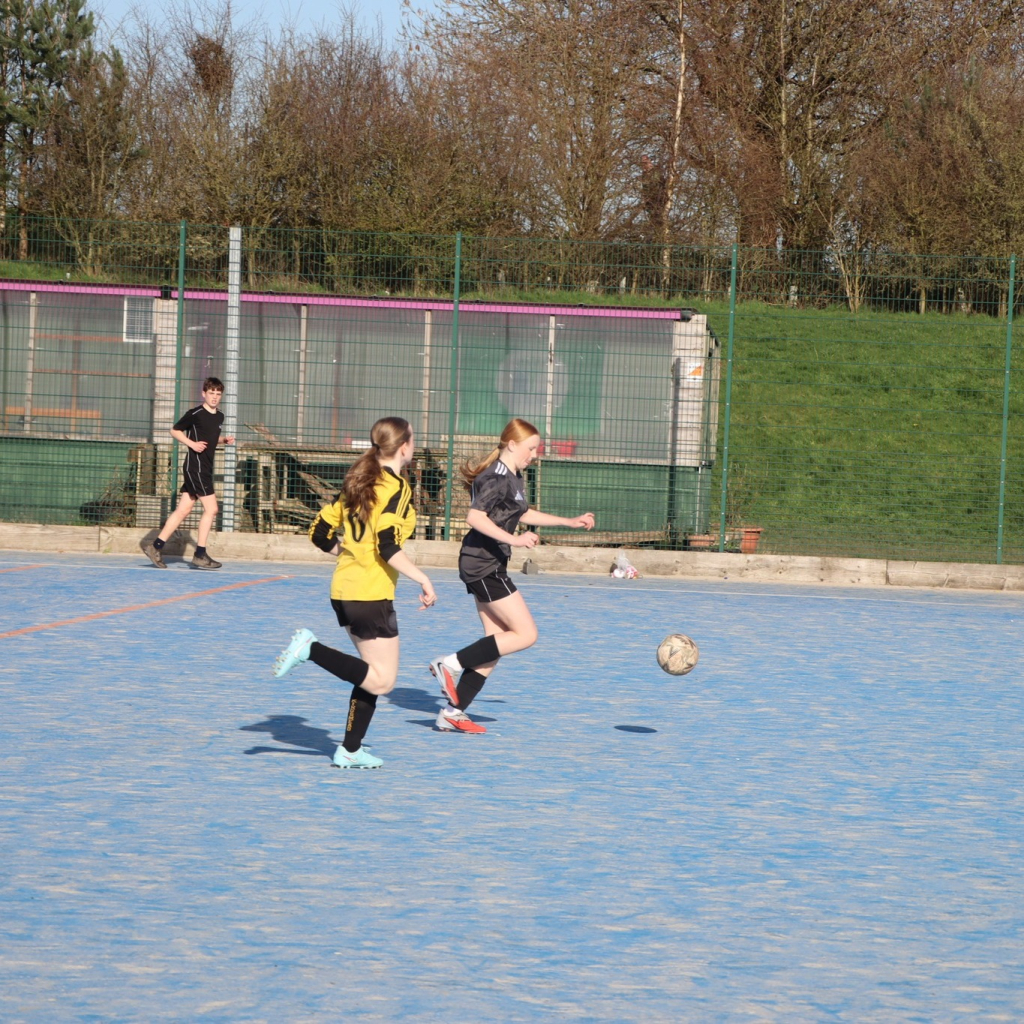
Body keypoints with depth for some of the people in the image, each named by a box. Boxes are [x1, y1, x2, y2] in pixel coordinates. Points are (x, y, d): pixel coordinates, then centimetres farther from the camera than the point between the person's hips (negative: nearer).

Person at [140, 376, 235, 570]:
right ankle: (200, 555, -4)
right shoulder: (195, 414, -10)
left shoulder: (219, 417, 14)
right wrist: (192, 443, -16)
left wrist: (224, 440, 11)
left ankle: (156, 546, 10)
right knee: (211, 508, -10)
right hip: (195, 465, -8)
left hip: (205, 469, 8)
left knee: (183, 510, 7)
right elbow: (175, 431, -3)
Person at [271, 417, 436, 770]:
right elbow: (389, 548, -22)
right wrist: (422, 580, -16)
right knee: (382, 681, -6)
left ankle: (350, 750, 14)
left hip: (344, 590, 9)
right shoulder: (396, 488, -11)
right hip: (372, 594, -9)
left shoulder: (358, 484, 12)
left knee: (373, 674, 17)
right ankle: (310, 649, -15)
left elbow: (321, 533, 14)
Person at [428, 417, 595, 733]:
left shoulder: (513, 477, 15)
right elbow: (475, 517, -27)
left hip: (490, 566, 10)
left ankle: (453, 712, 10)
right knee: (525, 634, -10)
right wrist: (513, 539, -34)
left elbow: (524, 514, 31)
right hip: (483, 564, -10)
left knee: (497, 642, 10)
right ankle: (450, 664, -8)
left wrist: (570, 522, 31)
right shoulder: (497, 478, -16)